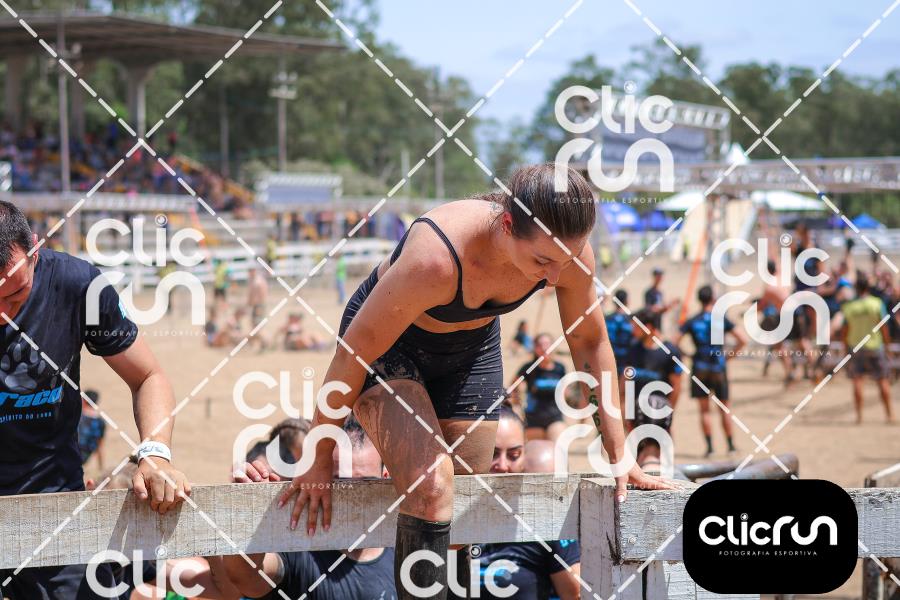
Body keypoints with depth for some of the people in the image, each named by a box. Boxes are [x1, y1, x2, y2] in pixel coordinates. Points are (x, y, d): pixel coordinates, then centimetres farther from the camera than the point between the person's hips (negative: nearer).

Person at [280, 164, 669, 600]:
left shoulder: (569, 253, -26)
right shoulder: (436, 257, -42)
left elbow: (590, 342, -6)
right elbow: (353, 353, -29)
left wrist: (620, 457, -4)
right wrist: (319, 461, -18)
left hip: (472, 347, 5)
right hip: (388, 345, -5)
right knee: (431, 488, -25)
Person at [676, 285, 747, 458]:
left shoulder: (692, 322, -1)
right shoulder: (722, 320, -2)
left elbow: (675, 342, -9)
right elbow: (742, 340, -7)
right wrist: (730, 354, 2)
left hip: (700, 368, 0)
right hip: (718, 368, 0)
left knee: (704, 409, 5)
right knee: (724, 408, 11)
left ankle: (709, 446, -2)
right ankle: (731, 445, 13)